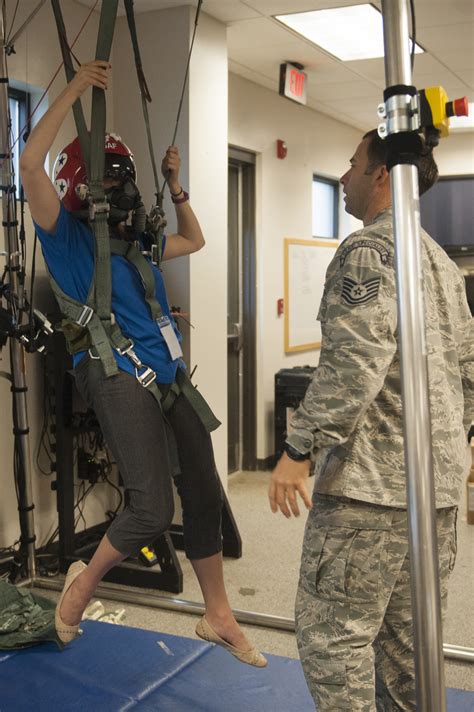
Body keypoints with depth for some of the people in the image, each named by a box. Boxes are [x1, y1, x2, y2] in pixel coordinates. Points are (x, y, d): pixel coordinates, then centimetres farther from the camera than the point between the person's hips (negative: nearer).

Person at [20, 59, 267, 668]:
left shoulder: (138, 241, 22)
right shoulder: (68, 235, 2)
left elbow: (194, 240, 39)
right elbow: (31, 162, -14)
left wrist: (175, 185, 29)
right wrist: (74, 90, -9)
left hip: (168, 375, 8)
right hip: (117, 373, -7)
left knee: (203, 496, 9)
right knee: (151, 509, -17)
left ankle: (218, 617, 25)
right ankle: (84, 580, 14)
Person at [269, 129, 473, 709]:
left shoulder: (369, 248, -11)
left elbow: (354, 362, -22)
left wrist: (298, 449, -19)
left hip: (372, 483, -9)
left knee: (332, 628, -1)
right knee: (407, 633, 17)